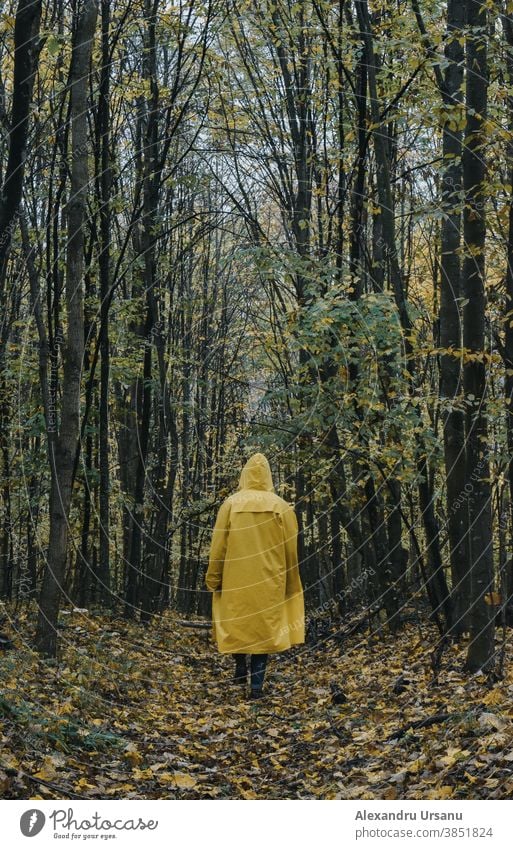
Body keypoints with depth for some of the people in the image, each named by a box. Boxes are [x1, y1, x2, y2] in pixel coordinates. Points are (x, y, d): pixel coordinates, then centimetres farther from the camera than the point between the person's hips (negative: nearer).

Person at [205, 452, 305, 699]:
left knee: (237, 624, 18)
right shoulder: (281, 507, -3)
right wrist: (291, 585, 13)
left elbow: (218, 547, -2)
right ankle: (256, 685, 3)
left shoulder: (230, 504, -5)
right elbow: (291, 550, 2)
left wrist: (213, 580, 7)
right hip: (269, 583, 0)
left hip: (235, 582, 0)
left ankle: (240, 668, 17)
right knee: (264, 627, 6)